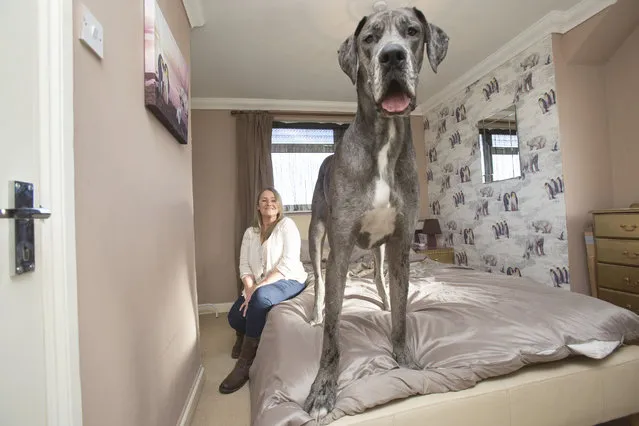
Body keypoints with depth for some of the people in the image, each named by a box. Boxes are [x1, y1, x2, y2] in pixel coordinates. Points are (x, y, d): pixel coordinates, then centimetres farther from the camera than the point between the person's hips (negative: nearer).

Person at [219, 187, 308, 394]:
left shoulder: (287, 224, -7)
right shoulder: (250, 232, 9)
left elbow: (288, 264, -18)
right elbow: (244, 266, 2)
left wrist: (260, 287, -24)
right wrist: (250, 289, -18)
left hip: (289, 281, -5)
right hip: (259, 286, 5)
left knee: (261, 297, -36)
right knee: (234, 317, -18)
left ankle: (245, 363, -23)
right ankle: (243, 335, 23)